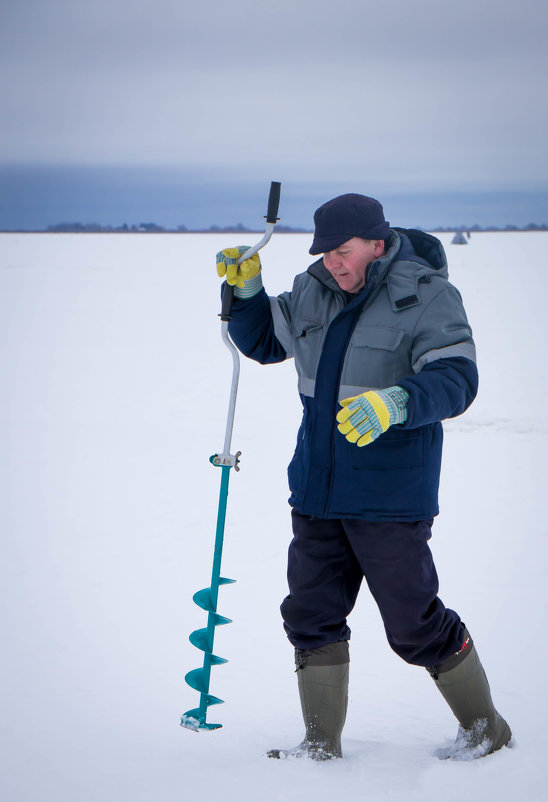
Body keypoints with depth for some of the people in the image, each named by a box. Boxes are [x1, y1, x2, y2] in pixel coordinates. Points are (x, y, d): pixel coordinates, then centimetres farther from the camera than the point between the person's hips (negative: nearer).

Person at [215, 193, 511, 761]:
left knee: (414, 625, 0)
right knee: (311, 615, 10)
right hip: (318, 490, 7)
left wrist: (394, 403, -41)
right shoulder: (314, 290, 7)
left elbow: (455, 379, -24)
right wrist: (245, 291, 0)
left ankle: (484, 726, 20)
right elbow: (264, 340, 19)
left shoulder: (427, 296, -12)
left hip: (389, 496, -6)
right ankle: (322, 742, 22)